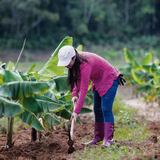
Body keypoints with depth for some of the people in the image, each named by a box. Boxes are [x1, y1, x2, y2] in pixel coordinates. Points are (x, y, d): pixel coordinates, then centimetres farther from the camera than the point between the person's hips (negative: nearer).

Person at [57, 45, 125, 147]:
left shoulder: (85, 65, -35)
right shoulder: (76, 62, -9)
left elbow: (84, 89, -36)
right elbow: (77, 78, 4)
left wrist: (77, 111, -35)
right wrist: (74, 94, -14)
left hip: (110, 80, -9)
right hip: (98, 82, 9)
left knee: (106, 109, -15)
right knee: (97, 109, 9)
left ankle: (108, 139, -13)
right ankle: (98, 137, 15)